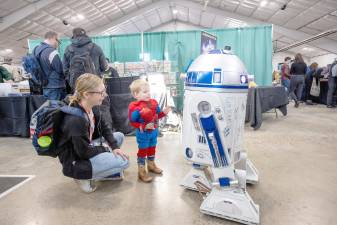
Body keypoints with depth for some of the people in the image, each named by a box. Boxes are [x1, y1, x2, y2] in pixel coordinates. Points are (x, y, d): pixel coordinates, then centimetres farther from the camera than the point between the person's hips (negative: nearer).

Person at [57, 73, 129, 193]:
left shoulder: (90, 108, -5)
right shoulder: (76, 120, -32)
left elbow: (105, 127, 4)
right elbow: (84, 152, -26)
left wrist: (114, 146, -9)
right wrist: (105, 149, -10)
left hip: (85, 148, 9)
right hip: (75, 163, -9)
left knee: (119, 136, 10)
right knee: (124, 162, -15)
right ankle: (85, 177, -1)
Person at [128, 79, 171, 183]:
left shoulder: (153, 102, -3)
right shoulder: (135, 107, -23)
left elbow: (157, 115, 8)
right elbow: (133, 122, -20)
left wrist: (164, 112, -10)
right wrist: (144, 127, -28)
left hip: (154, 131, 7)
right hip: (143, 133, -7)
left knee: (152, 149, 23)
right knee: (142, 151, 5)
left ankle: (151, 165, 46)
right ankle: (141, 172, 19)